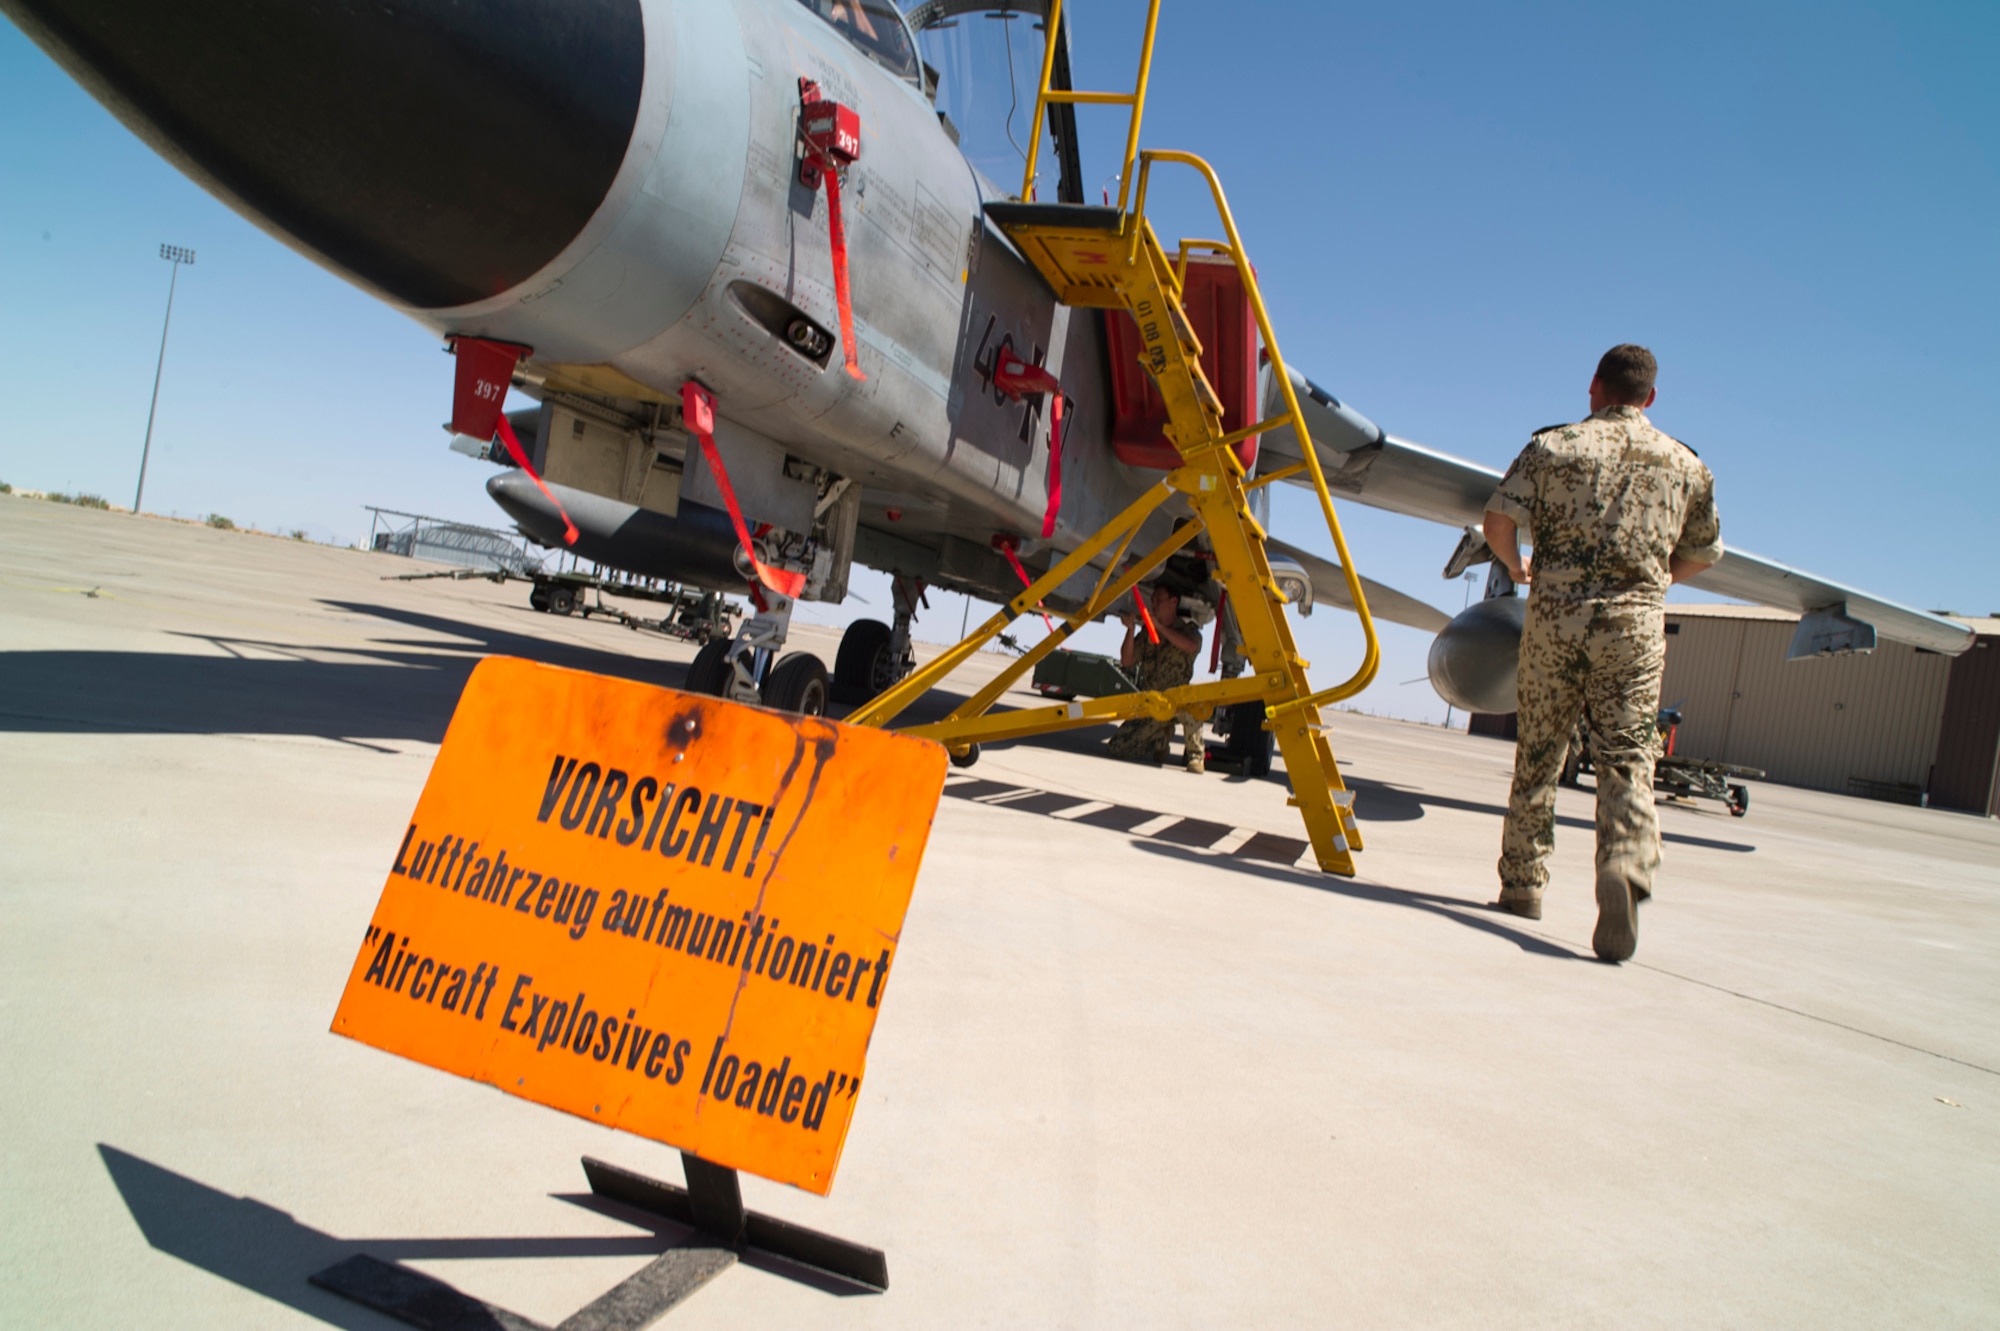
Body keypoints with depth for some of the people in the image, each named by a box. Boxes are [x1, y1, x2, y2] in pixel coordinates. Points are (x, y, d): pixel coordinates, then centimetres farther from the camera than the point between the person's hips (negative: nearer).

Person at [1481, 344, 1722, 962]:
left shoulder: (1554, 446, 3)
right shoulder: (1684, 463, 11)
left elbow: (1498, 521, -5)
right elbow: (1702, 554, 19)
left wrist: (1515, 565, 16)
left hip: (1556, 613, 0)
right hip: (1634, 622, 1)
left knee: (1538, 755, 12)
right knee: (1626, 759, -2)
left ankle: (1522, 884, 20)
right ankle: (1626, 866, -26)